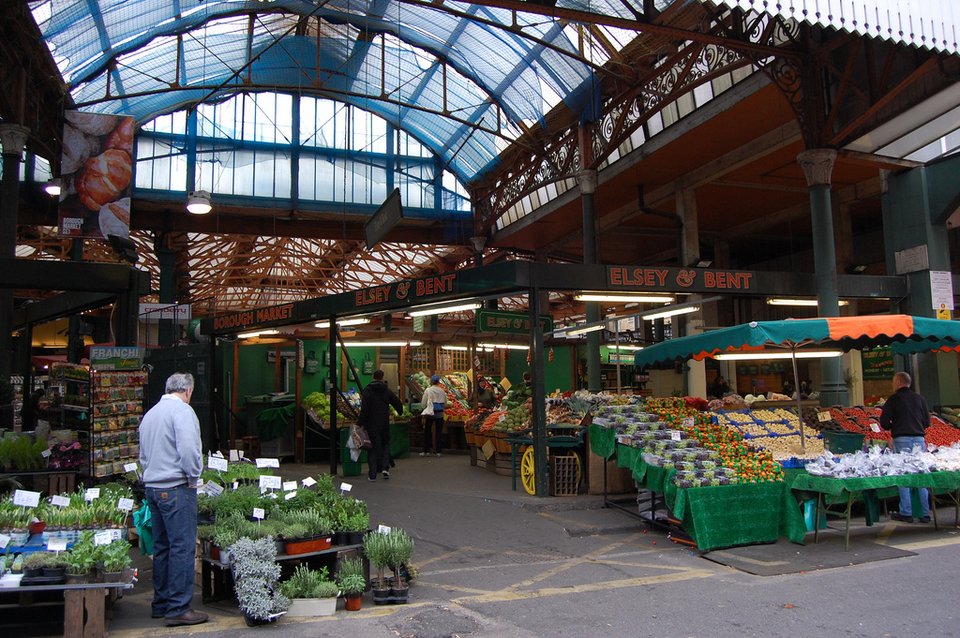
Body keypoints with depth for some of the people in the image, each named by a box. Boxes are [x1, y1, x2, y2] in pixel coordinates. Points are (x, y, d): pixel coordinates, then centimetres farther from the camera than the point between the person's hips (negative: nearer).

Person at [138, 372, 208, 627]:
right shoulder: (182, 410, -11)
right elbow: (188, 450, -22)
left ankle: (161, 604, 24)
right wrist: (194, 478, -10)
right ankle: (178, 609, -2)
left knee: (162, 547, 16)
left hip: (152, 487, 9)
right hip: (176, 488, -9)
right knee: (182, 548, -4)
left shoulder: (150, 414, 17)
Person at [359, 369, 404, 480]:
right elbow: (398, 403, 7)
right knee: (385, 444, 19)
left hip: (372, 424, -2)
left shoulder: (367, 391, -7)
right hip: (384, 424, 2)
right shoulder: (387, 391, 3)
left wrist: (361, 422, -12)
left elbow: (364, 409, -15)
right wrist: (400, 412, 28)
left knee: (373, 447, 3)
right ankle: (385, 467, 3)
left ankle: (372, 474, 2)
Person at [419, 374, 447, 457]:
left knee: (427, 432, 8)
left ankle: (426, 450, 8)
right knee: (438, 432, 8)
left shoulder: (428, 390, -5)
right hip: (440, 414, 2)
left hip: (430, 413, -2)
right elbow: (445, 404, 9)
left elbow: (423, 403, -1)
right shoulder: (442, 391, 2)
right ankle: (438, 451, 8)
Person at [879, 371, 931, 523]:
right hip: (919, 439, 4)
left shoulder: (893, 399, -3)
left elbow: (884, 422, -6)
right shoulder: (920, 399, 9)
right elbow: (927, 422, 10)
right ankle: (925, 513, 10)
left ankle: (906, 513, 1)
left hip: (901, 440, -4)